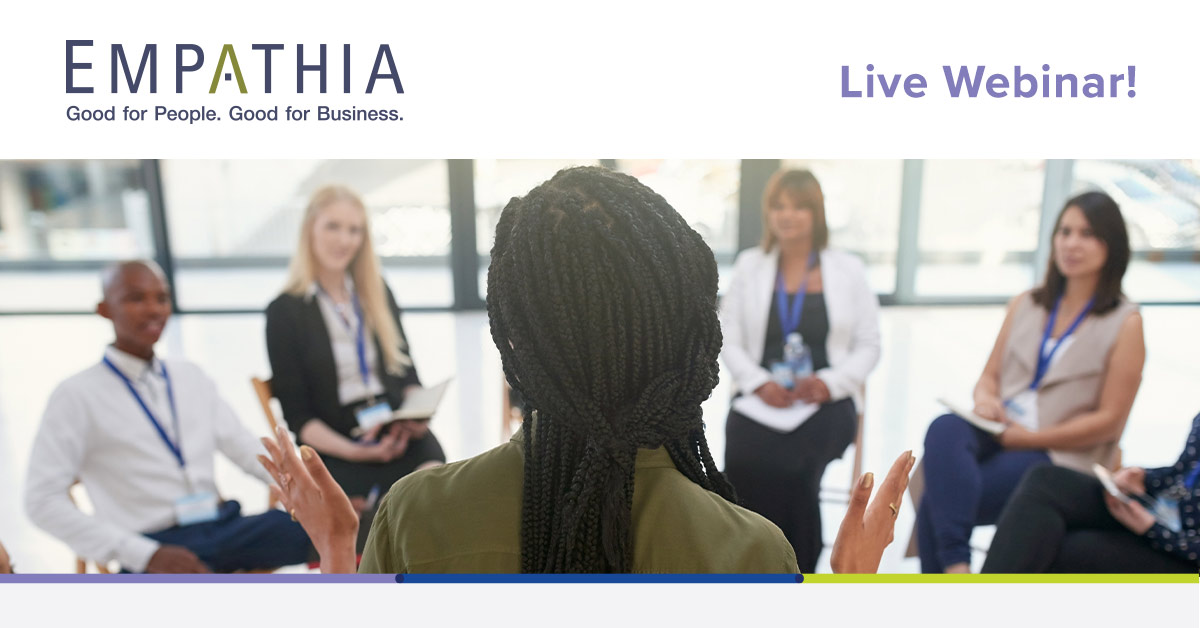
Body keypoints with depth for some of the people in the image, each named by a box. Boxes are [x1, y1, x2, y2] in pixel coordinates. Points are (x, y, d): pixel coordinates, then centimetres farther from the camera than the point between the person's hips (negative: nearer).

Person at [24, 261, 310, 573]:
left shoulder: (191, 377, 15)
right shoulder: (78, 396, 2)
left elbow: (244, 447, 14)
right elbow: (43, 501, -3)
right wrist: (146, 554, -13)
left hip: (226, 526, 4)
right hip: (158, 545, -3)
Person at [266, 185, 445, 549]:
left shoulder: (378, 294, 15)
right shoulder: (285, 311, 2)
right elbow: (297, 415, 0)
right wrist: (354, 452, -14)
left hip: (402, 435, 3)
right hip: (336, 450, -3)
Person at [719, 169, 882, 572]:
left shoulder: (848, 270, 12)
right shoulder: (749, 266, 14)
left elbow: (868, 345, 9)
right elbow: (728, 339, 8)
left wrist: (829, 382, -9)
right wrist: (758, 383, -9)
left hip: (826, 402, -1)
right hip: (761, 400, 1)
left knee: (792, 468, -30)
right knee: (745, 466, -28)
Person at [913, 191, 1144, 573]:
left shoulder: (1126, 323, 2)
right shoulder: (1026, 304, 15)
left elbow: (1109, 421, -3)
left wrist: (1030, 437, -12)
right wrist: (985, 397, -7)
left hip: (1060, 456, -3)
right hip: (998, 434, 4)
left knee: (937, 505, -27)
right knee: (944, 430, -35)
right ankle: (955, 566, -41)